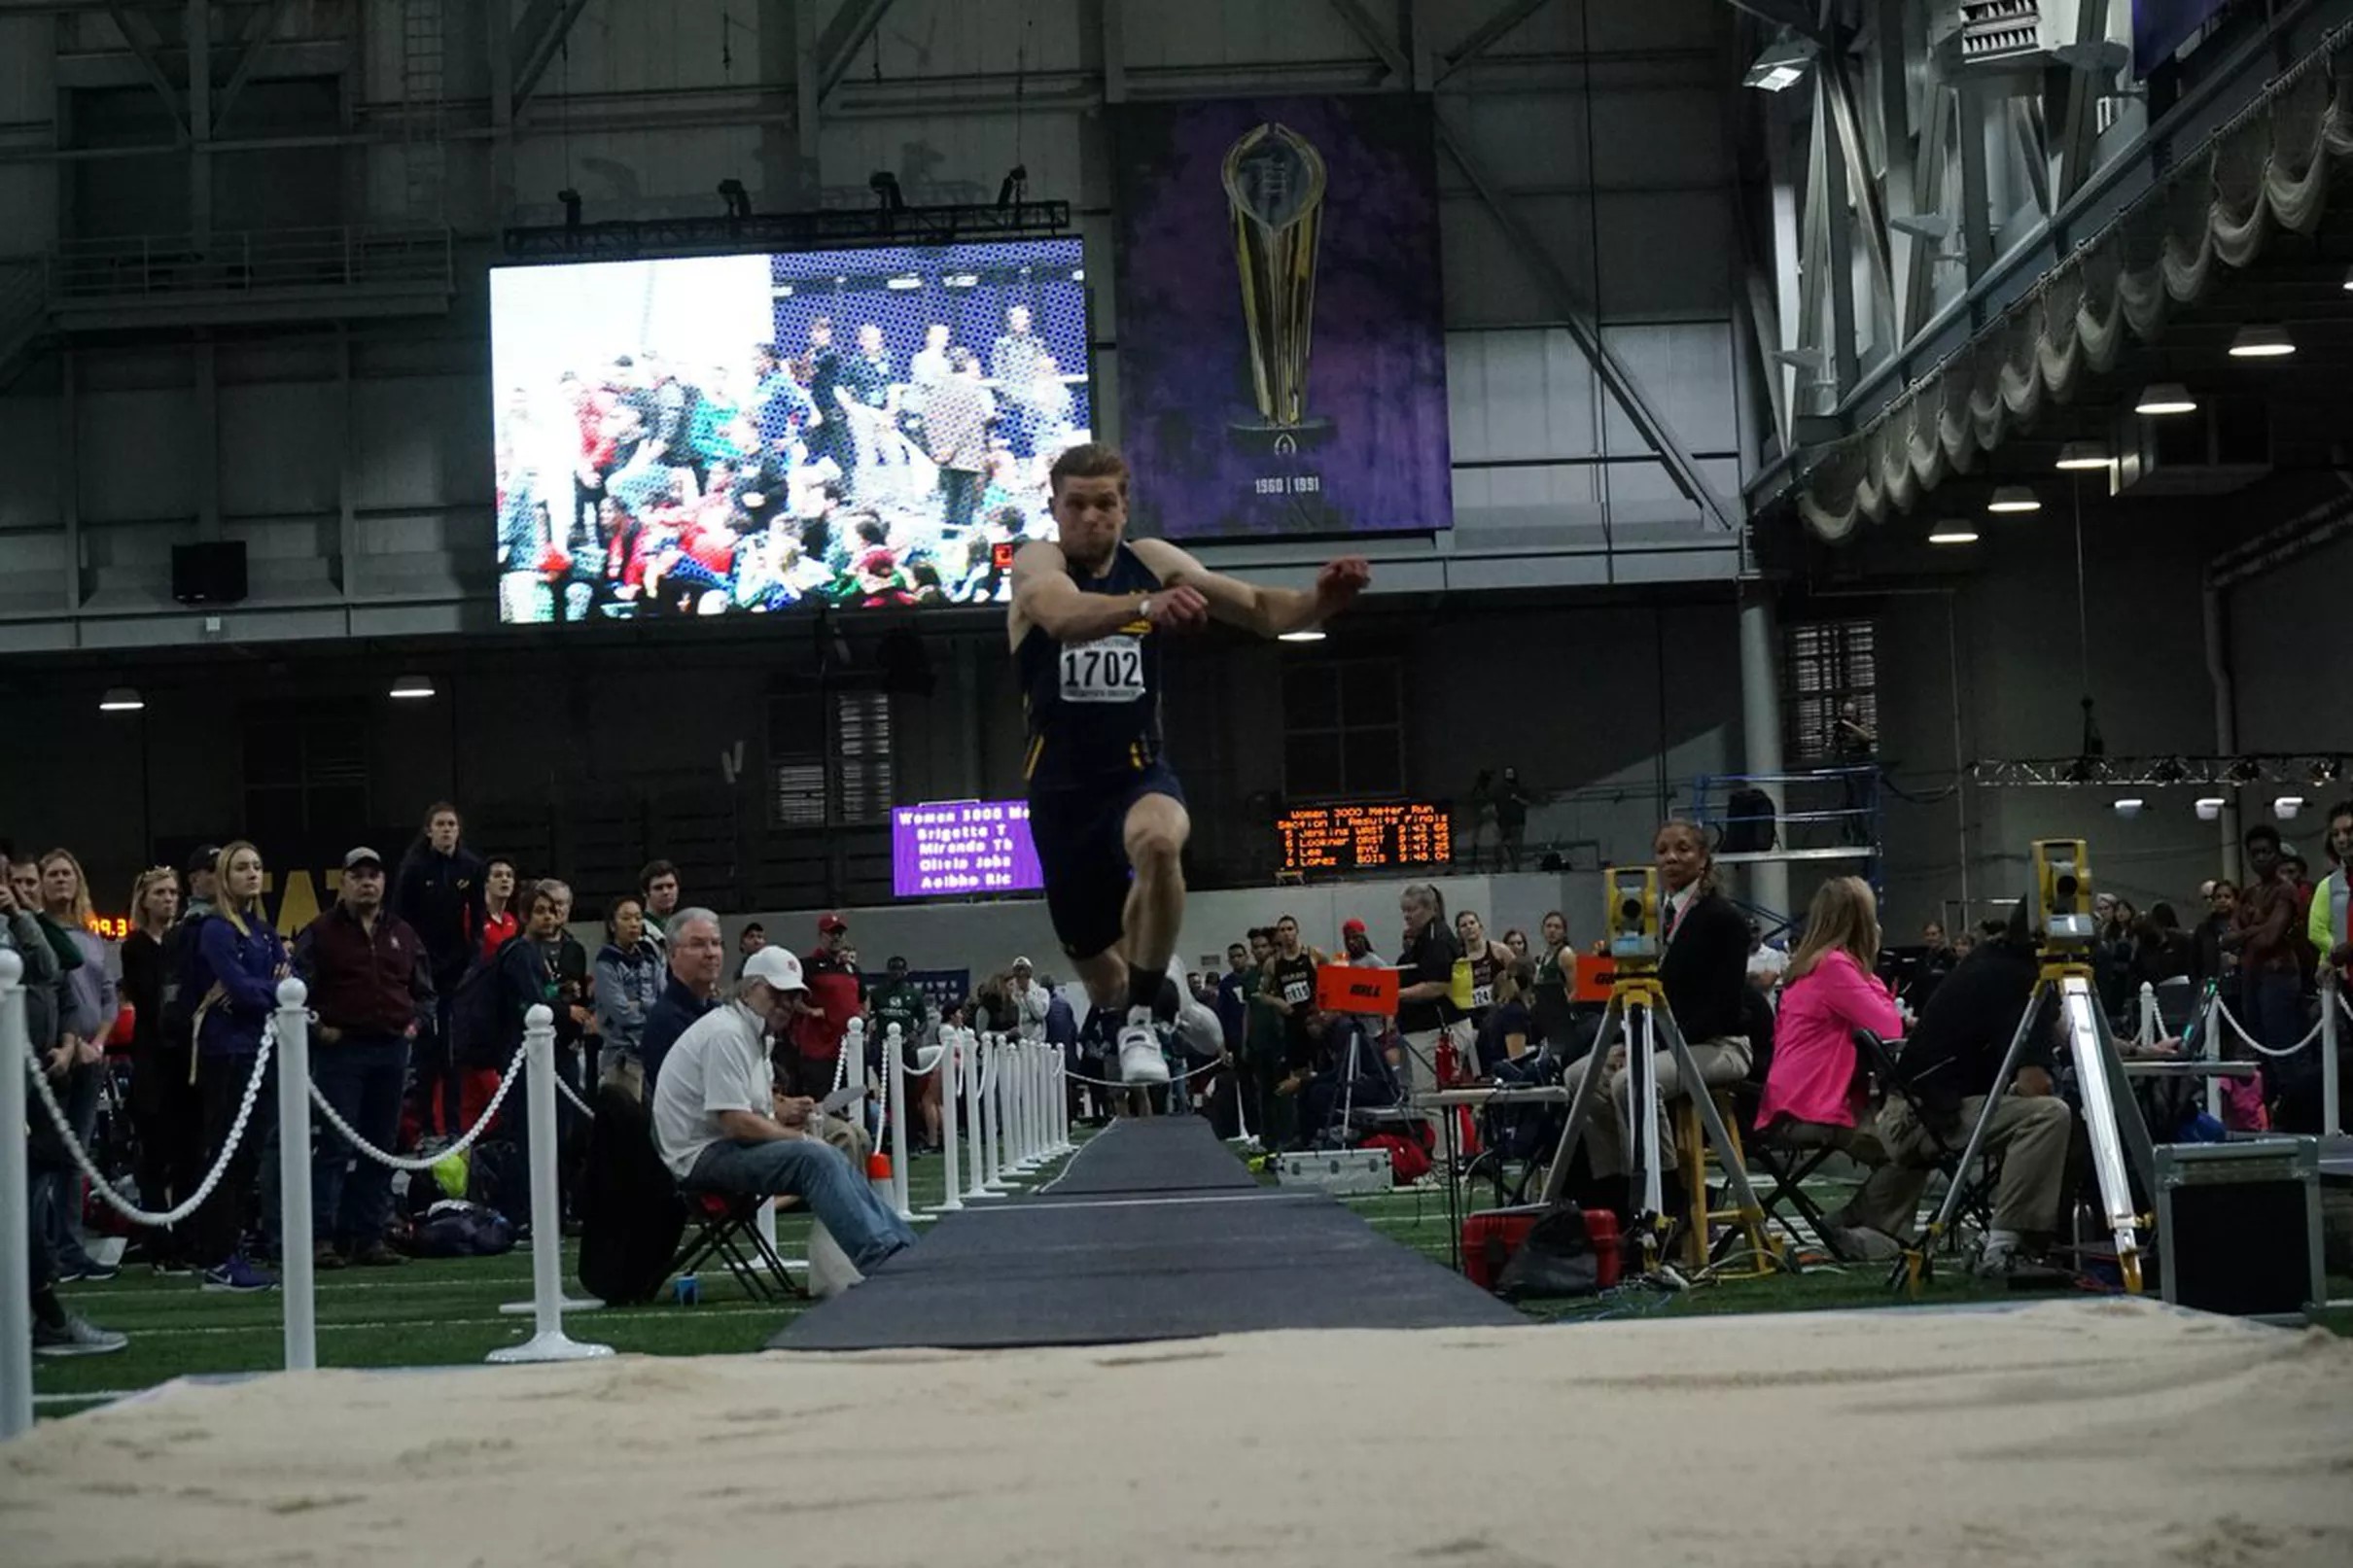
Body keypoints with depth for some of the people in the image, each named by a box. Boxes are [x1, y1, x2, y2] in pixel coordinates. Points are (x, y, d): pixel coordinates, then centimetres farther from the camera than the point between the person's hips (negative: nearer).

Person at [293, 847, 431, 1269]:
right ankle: (320, 1237, -10)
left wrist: (417, 1021, 9)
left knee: (381, 1147, 7)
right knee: (335, 1146, -10)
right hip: (341, 1049, -5)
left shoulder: (402, 934, 16)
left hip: (392, 1050, 5)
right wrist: (316, 1027, -10)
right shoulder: (321, 933, 1)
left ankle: (370, 1236, 12)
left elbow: (424, 989, 25)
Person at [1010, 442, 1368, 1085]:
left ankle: (1141, 1023, -26)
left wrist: (1320, 600, -23)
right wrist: (1146, 606, -53)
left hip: (1139, 772, 0)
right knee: (1101, 970, 9)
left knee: (1159, 842, -37)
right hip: (1062, 785, 0)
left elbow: (1257, 608, 0)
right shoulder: (1037, 563, -9)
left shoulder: (1151, 562, 2)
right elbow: (1063, 615, -33)